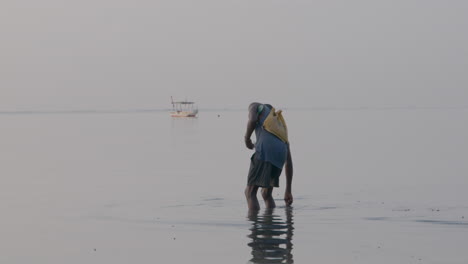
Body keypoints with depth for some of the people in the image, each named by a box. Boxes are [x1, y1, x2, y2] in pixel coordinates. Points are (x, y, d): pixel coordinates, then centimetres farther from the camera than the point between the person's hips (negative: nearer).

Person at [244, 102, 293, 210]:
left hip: (264, 150, -6)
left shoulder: (256, 106, 26)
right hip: (280, 154, 6)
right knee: (266, 194, 20)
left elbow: (252, 120, -1)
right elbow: (289, 162, 34)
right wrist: (288, 190, 36)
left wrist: (247, 139, 17)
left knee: (250, 192, 0)